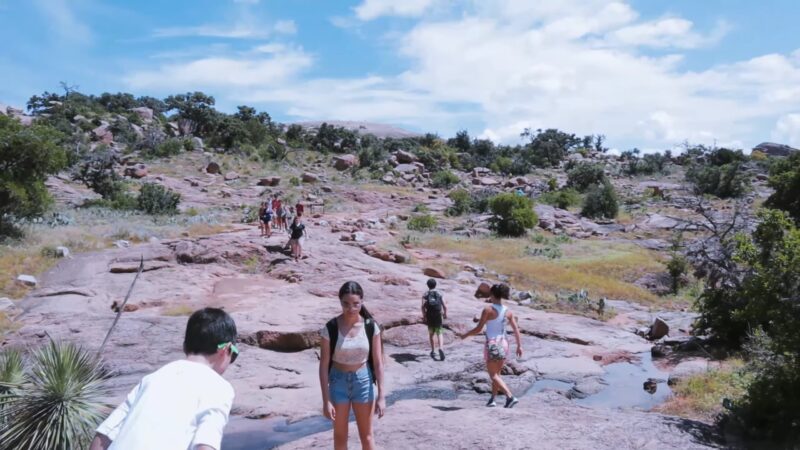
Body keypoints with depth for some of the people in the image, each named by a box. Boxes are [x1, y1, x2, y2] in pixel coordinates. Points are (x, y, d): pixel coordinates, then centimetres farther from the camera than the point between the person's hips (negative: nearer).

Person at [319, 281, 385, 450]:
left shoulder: (371, 326, -11)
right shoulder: (330, 328, -14)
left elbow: (378, 362, -6)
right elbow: (324, 365, -10)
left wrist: (381, 395, -8)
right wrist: (326, 400, -11)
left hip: (363, 380, 0)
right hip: (338, 381, 0)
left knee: (366, 434, 13)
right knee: (340, 435, 13)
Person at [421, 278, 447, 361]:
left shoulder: (425, 295, 2)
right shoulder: (439, 294, 4)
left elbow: (423, 306, -14)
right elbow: (445, 306, -2)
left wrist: (424, 316, -7)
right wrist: (445, 314, 15)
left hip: (429, 317, 0)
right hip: (438, 317, 0)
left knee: (431, 334, 19)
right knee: (439, 334, 6)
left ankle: (433, 351, 20)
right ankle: (441, 348, -18)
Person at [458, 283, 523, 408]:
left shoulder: (488, 309, -12)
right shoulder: (508, 311, 3)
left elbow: (478, 329, -11)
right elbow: (516, 329, 3)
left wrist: (465, 335, 4)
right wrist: (519, 345, 10)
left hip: (492, 345, -6)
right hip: (503, 344, 6)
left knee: (493, 375, 1)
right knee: (497, 374, 19)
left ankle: (510, 397, -13)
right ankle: (492, 399, 21)